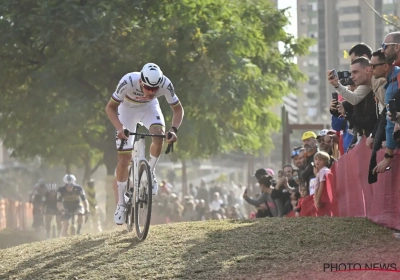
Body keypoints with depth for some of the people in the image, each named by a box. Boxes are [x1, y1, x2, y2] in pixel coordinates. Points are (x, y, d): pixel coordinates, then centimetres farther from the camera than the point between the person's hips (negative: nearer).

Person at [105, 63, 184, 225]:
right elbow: (110, 107, -28)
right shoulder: (128, 81, -39)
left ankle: (150, 173, -6)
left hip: (149, 108, 1)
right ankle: (121, 203, 10)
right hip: (127, 108, -1)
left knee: (159, 134, -31)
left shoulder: (165, 84, -33)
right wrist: (119, 128, -45)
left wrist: (174, 129, -38)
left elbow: (178, 109, -20)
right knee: (124, 159, -4)